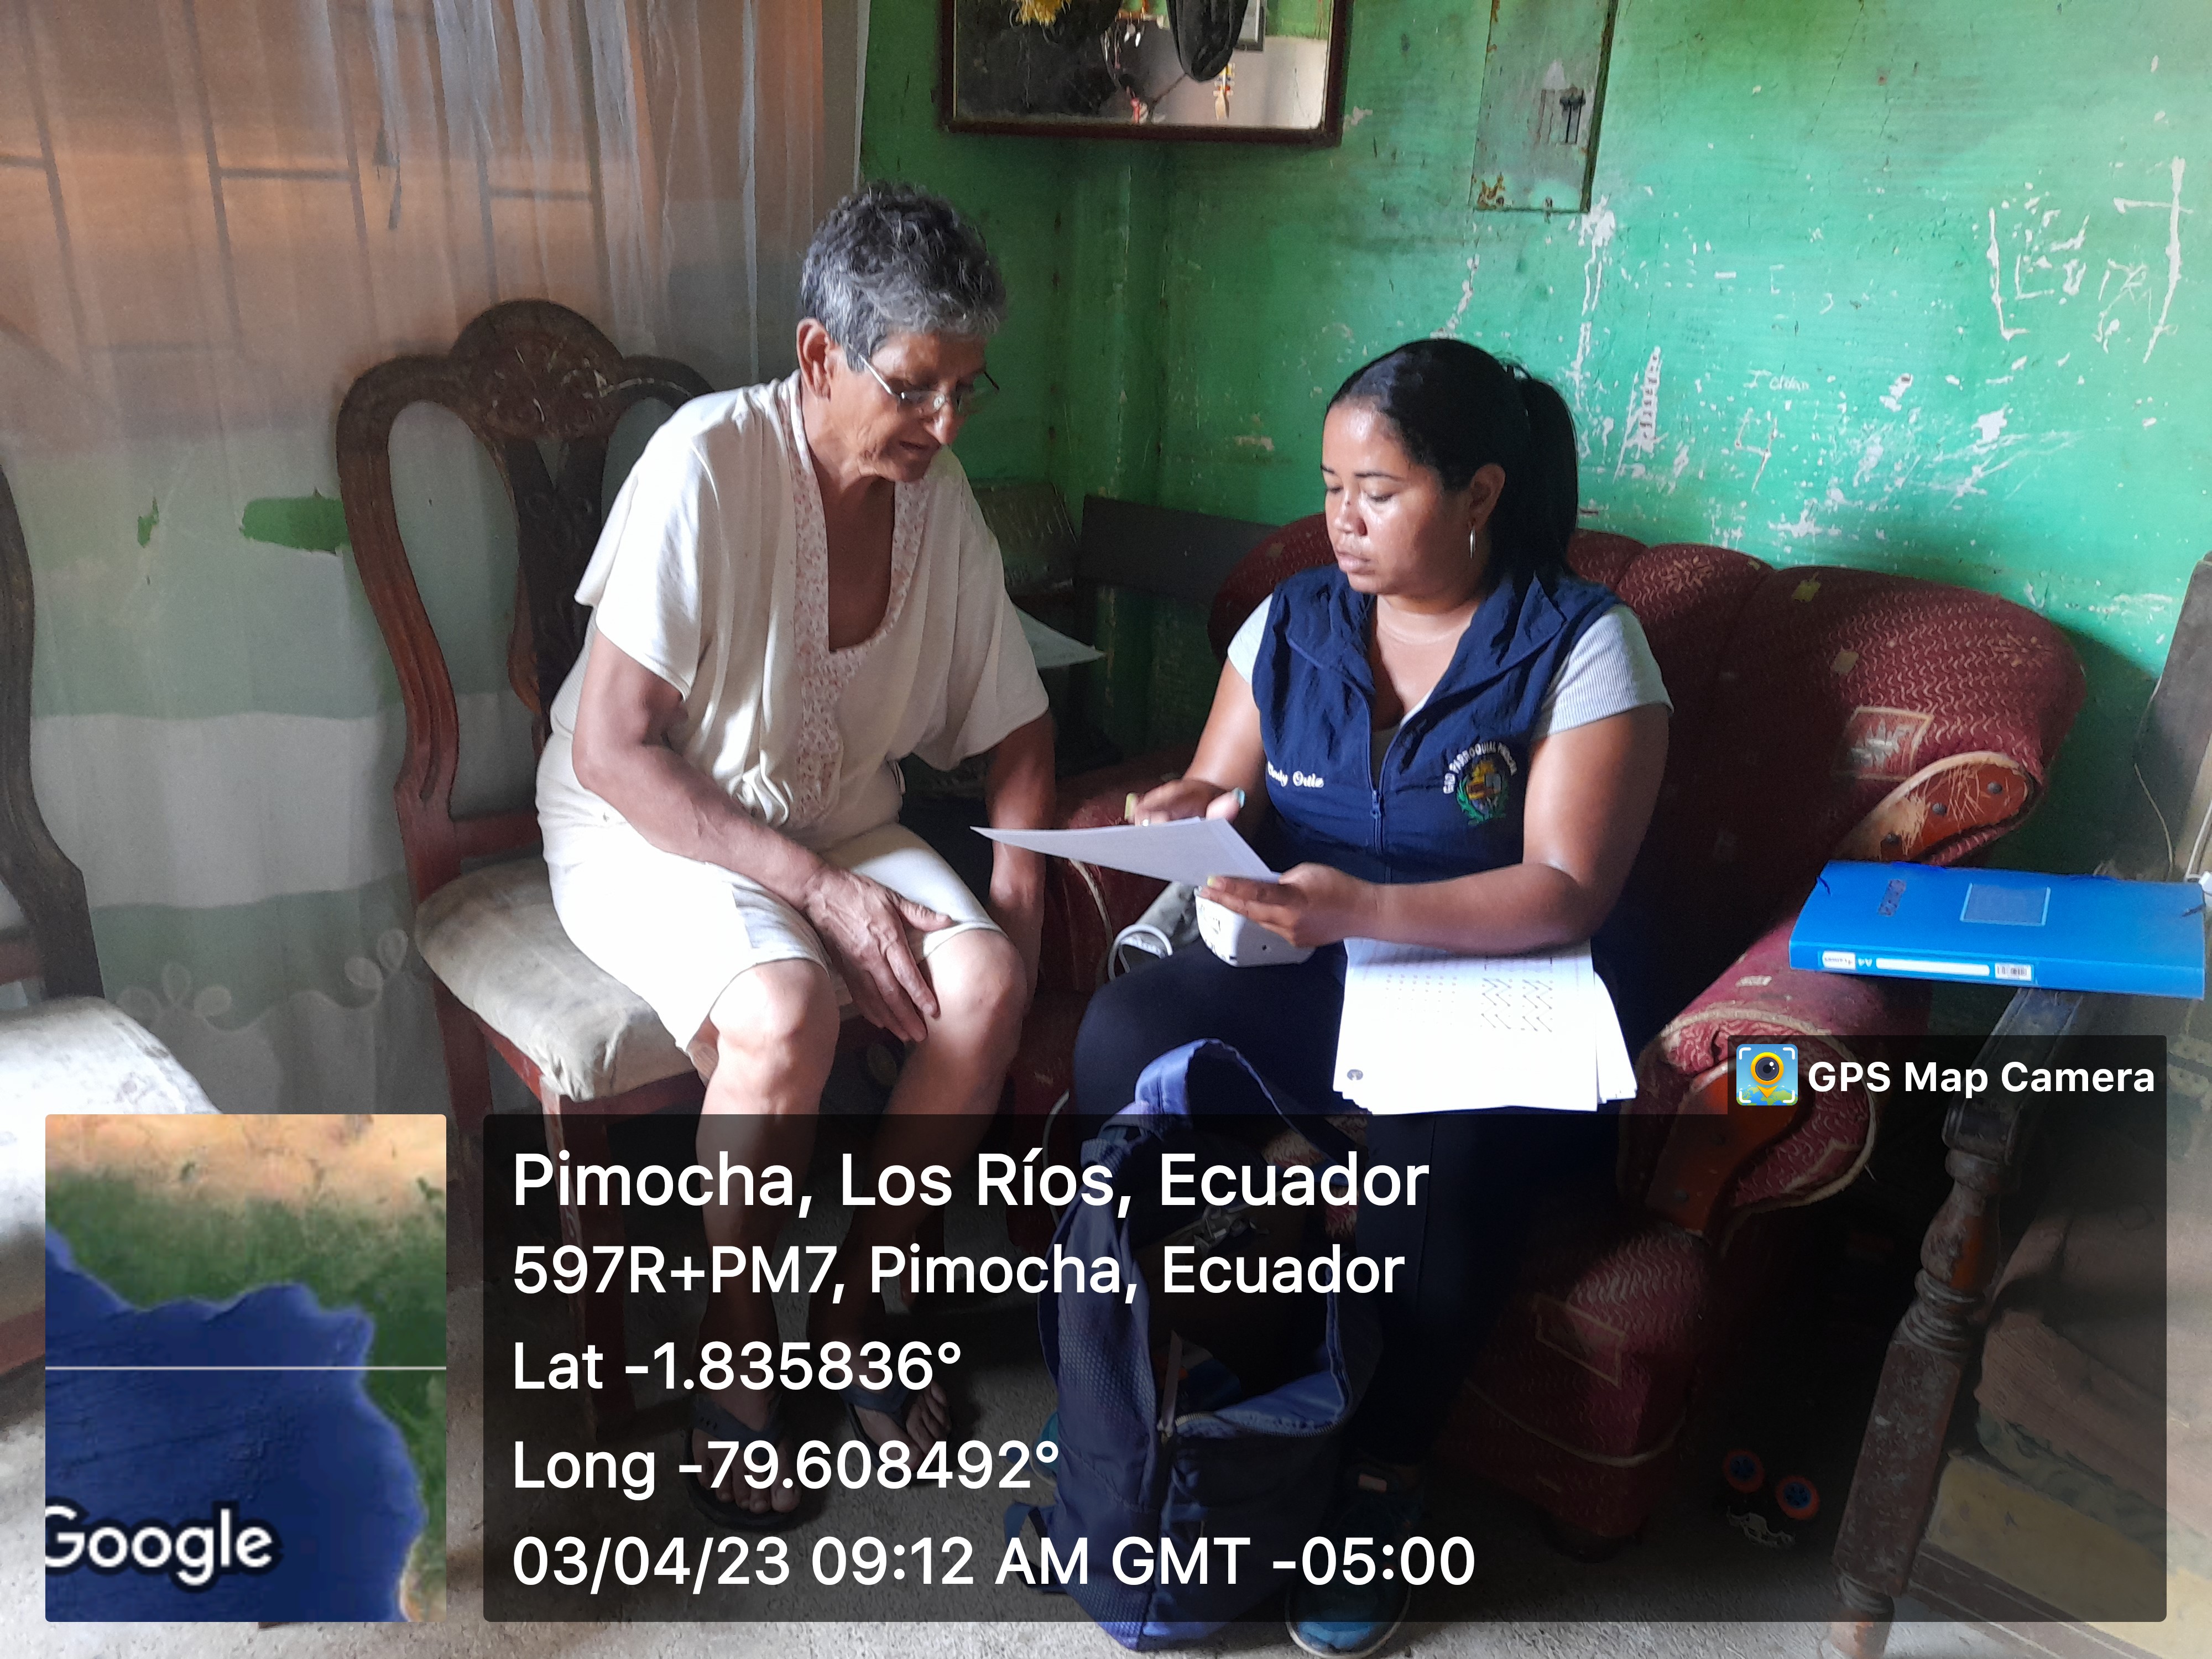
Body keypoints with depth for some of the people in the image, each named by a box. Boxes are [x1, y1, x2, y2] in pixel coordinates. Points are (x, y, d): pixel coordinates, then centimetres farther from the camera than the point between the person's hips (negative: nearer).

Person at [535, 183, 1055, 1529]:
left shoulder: (941, 495, -3)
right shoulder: (709, 462, -20)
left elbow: (1012, 721, 7)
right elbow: (611, 748, -22)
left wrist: (1019, 871, -11)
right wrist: (819, 891, -26)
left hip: (842, 818, 5)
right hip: (653, 829, -5)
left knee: (989, 979, -22)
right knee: (786, 1011, -34)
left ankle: (853, 1308, 0)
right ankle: (737, 1362, -6)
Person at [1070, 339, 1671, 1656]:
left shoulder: (1582, 643, -5)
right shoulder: (1293, 621, 10)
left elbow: (1565, 894, -14)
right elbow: (1219, 785, 16)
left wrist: (1360, 909, -27)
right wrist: (1191, 811, -10)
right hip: (1294, 974, 4)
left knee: (1434, 1140, -36)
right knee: (1127, 1034, -25)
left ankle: (1386, 1473, -10)